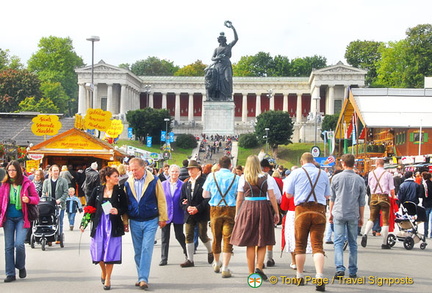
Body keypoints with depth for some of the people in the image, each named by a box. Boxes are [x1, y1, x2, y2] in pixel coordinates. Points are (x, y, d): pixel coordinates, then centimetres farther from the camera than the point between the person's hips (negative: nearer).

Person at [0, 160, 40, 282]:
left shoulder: (27, 183, 0)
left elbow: (36, 198, 3)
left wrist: (29, 199, -18)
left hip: (22, 218, -3)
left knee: (19, 244, -14)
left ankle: (21, 267, 14)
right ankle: (10, 274, 9)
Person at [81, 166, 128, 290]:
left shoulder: (120, 192, 1)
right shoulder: (97, 190, 2)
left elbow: (125, 208, 5)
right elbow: (89, 207, 5)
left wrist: (118, 211, -16)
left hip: (113, 226, -1)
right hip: (98, 224, 1)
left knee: (110, 252, -2)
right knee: (98, 251, 4)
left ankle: (107, 279, 12)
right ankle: (103, 271, 33)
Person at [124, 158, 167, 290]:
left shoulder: (154, 181, -6)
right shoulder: (128, 183, 2)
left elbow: (161, 200, -1)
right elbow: (125, 203, 9)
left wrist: (163, 218, -2)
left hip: (150, 221, -3)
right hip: (134, 222, 3)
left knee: (147, 249, -10)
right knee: (138, 251, 9)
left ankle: (143, 278, -10)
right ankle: (141, 277, 20)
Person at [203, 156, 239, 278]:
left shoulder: (212, 176, 0)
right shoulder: (235, 177, -4)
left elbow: (205, 195, 3)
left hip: (215, 209, 2)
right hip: (230, 209, -2)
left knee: (216, 237, 16)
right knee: (228, 238, -1)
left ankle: (216, 263, 35)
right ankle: (225, 268, -7)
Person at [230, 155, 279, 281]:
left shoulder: (243, 178, 2)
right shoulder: (266, 178, 1)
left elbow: (239, 199, 3)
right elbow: (272, 197, -2)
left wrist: (237, 214, 11)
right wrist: (276, 212, 4)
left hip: (247, 209, 1)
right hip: (263, 208, -1)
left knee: (250, 243, 7)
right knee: (262, 241, 9)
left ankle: (251, 272, 11)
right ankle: (259, 267, -8)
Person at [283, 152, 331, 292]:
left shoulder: (296, 173, 2)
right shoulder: (323, 174, 9)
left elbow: (288, 194, 3)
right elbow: (327, 195, 17)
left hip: (302, 209, -1)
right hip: (319, 210, 1)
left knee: (300, 245, 11)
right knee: (318, 245, -2)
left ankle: (300, 277, 20)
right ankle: (319, 278, -18)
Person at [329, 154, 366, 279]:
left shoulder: (336, 178, -2)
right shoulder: (359, 180, 1)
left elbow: (332, 198, 5)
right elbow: (362, 201, 6)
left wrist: (331, 213, 15)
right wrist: (361, 217, 15)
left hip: (339, 214, -1)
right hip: (353, 215, 2)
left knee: (338, 242, 0)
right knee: (353, 244, 10)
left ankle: (340, 268, -14)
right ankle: (353, 271, 13)